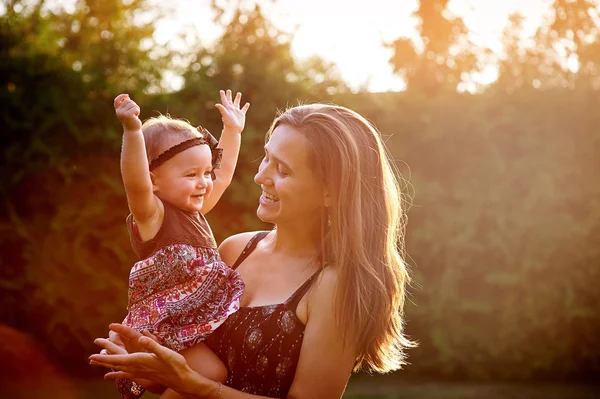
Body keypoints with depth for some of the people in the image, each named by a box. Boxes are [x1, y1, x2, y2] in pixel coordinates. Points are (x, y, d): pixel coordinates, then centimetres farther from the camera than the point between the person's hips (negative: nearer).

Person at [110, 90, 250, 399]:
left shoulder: (193, 210, 11)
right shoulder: (152, 216, -12)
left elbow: (223, 174, 26)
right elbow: (135, 184, -33)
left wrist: (232, 130, 27)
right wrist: (133, 131, -46)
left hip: (204, 320, 9)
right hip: (167, 324, -9)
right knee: (212, 374, -24)